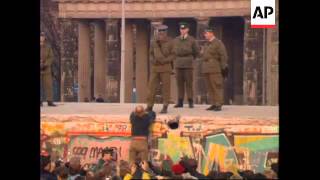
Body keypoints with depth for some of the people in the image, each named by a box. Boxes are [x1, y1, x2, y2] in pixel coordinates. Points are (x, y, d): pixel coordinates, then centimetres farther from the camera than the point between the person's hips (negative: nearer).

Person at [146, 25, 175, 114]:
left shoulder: (170, 43, -6)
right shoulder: (154, 43, 5)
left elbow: (173, 55, -5)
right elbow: (151, 54, 14)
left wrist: (165, 60, -19)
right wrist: (153, 60, -6)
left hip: (165, 67, -4)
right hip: (155, 67, 4)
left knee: (166, 87, -1)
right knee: (152, 86, 0)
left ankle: (165, 107, 4)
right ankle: (149, 106, 5)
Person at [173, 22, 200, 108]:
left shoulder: (192, 40, 1)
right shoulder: (175, 40, 9)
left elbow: (197, 52, 9)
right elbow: (173, 51, 22)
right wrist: (176, 59, 14)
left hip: (188, 65, -3)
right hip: (178, 65, 3)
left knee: (189, 83, -4)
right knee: (180, 84, 3)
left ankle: (190, 102, -1)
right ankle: (180, 102, 6)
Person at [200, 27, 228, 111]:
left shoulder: (218, 43, -6)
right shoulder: (207, 44, 19)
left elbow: (223, 56, -10)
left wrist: (224, 67, -14)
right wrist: (202, 68, 19)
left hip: (215, 69, -8)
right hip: (207, 69, 8)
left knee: (217, 87, -8)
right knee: (210, 88, 7)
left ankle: (219, 105, -9)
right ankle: (213, 104, 10)